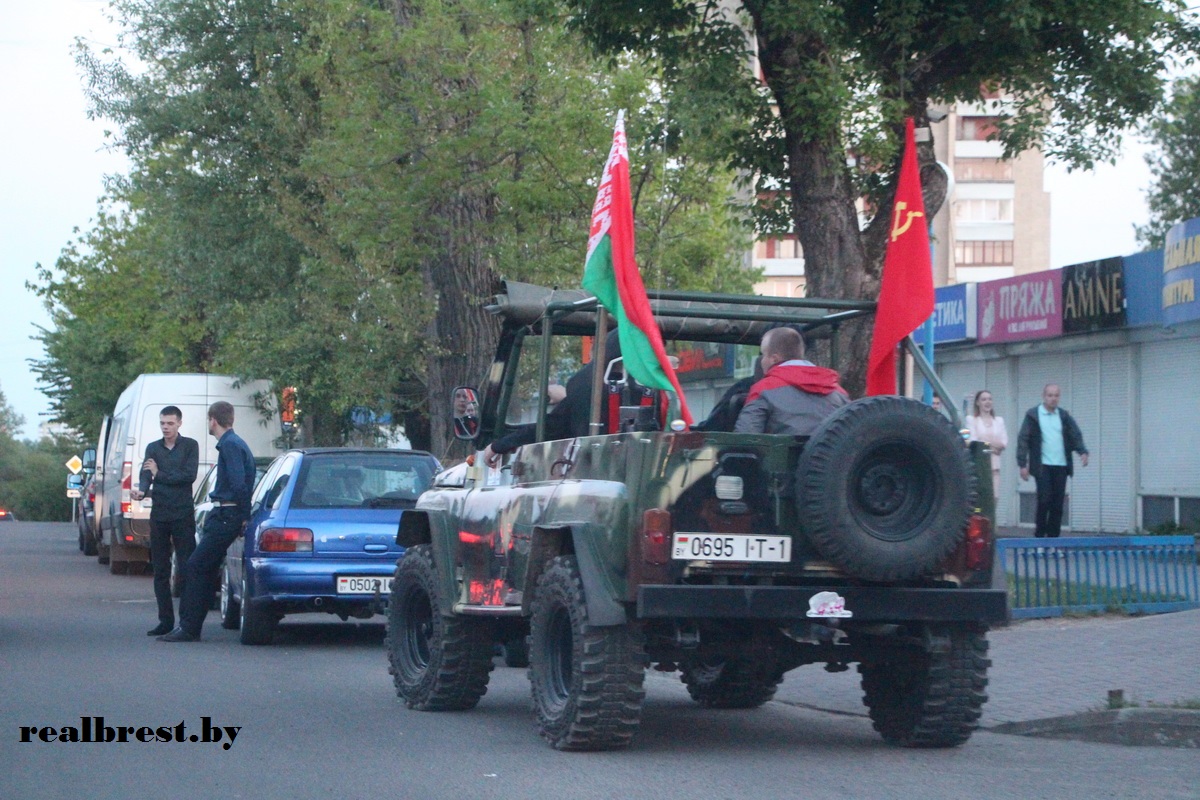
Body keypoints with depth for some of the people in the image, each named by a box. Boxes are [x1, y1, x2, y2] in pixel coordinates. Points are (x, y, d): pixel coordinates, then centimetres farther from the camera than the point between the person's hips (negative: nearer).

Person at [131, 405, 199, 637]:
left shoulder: (190, 446, 4)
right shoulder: (153, 448, 12)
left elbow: (189, 476, -9)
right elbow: (145, 475, -2)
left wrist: (159, 474, -6)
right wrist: (141, 490, -23)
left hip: (183, 514, -4)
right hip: (159, 514, 4)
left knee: (187, 567, -8)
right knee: (160, 570, 4)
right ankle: (166, 620, 9)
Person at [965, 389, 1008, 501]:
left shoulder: (999, 420, 16)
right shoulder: (971, 419, 4)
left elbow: (1004, 442, 6)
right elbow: (973, 442, -6)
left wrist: (985, 444, -9)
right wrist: (993, 444, -6)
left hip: (994, 464, 4)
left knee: (994, 497, -2)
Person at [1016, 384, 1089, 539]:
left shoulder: (1064, 416, 12)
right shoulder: (1033, 415, 1)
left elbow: (1076, 435, 7)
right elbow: (1023, 439, -1)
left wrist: (1083, 451, -13)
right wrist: (1022, 464, -8)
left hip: (1061, 466, 4)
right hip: (1042, 466, -4)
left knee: (1057, 504, 2)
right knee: (1044, 501, -10)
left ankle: (1053, 538, 7)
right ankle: (1039, 536, -1)